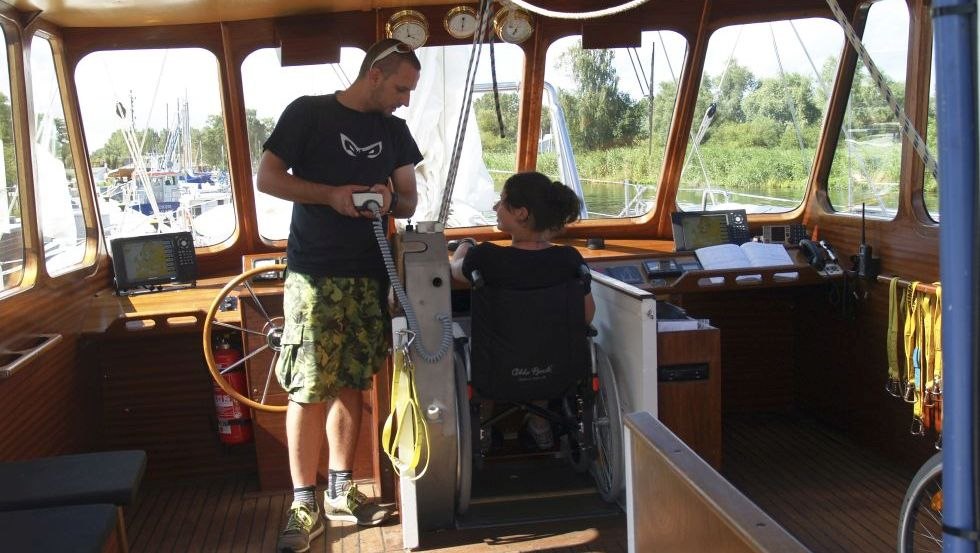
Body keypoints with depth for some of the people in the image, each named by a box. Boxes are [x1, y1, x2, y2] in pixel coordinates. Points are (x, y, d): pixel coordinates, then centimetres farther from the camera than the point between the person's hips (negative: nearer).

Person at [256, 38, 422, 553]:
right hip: (313, 274, -5)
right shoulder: (308, 113, -3)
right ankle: (304, 503, 5)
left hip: (368, 275, 5)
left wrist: (391, 201, -9)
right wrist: (331, 194, -17)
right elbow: (267, 178, -5)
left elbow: (409, 199, 15)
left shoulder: (394, 130, 12)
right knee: (308, 391, -6)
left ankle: (340, 491, 20)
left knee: (351, 385, 9)